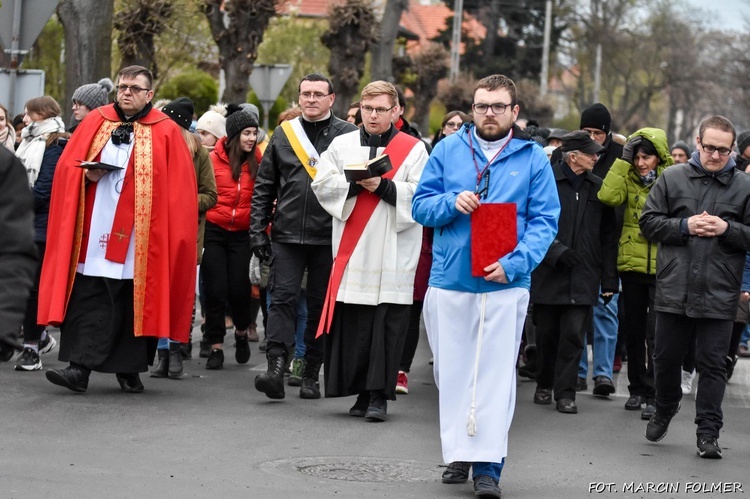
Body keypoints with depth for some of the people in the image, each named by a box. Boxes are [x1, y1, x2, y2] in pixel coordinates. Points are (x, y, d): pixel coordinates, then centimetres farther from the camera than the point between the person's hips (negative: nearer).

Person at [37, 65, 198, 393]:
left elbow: (179, 189, 0)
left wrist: (169, 230, -8)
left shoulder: (166, 132, 3)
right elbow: (67, 166, 11)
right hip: (94, 233, 1)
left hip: (140, 235, -1)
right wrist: (87, 174, -10)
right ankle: (79, 368, -9)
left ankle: (129, 370, 14)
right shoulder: (96, 122, 10)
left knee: (136, 301, 4)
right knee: (88, 301, -5)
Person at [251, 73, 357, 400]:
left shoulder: (348, 136, 2)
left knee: (320, 305, 5)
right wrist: (257, 230, 6)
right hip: (287, 235, 1)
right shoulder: (284, 134, 9)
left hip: (329, 238, -1)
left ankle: (311, 375, 13)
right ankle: (276, 368, -17)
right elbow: (264, 187, 12)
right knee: (283, 298, -10)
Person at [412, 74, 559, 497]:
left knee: (496, 374, -4)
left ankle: (488, 465, -1)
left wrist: (515, 263, -15)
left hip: (505, 285, -2)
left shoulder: (533, 158, 2)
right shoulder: (449, 150, 7)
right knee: (452, 371, 8)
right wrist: (452, 203, -13)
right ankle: (459, 453, 20)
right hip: (449, 282, 2)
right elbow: (421, 206, 8)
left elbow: (545, 221, -1)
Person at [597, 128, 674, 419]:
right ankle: (637, 389, 24)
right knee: (633, 329, 12)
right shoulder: (629, 179, 7)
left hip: (663, 267, -4)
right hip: (632, 264, 4)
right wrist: (624, 160, -10)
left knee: (656, 333, -7)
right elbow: (608, 196, -13)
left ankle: (654, 395, -4)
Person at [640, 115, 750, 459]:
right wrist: (684, 226, -11)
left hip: (719, 296, -1)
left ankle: (708, 433, 6)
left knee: (713, 365, 1)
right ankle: (664, 409, 38)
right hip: (674, 289, 1)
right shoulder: (672, 178, 4)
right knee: (666, 357, 14)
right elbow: (648, 222, 2)